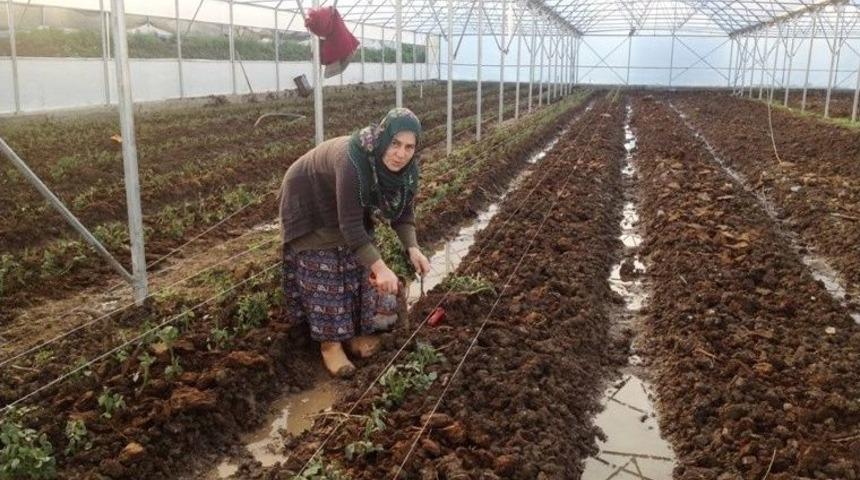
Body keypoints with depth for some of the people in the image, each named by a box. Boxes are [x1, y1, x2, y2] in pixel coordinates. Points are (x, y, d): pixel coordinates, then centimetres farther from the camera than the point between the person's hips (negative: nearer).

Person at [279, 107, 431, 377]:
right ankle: (330, 342, 7)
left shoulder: (407, 168, -21)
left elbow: (404, 211, -9)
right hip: (310, 206, -6)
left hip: (352, 209, 7)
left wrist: (412, 249, -26)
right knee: (325, 276, -5)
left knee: (359, 267, 7)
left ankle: (354, 331, 22)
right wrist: (380, 267, -43)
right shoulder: (352, 162, -42)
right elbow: (350, 226, -39)